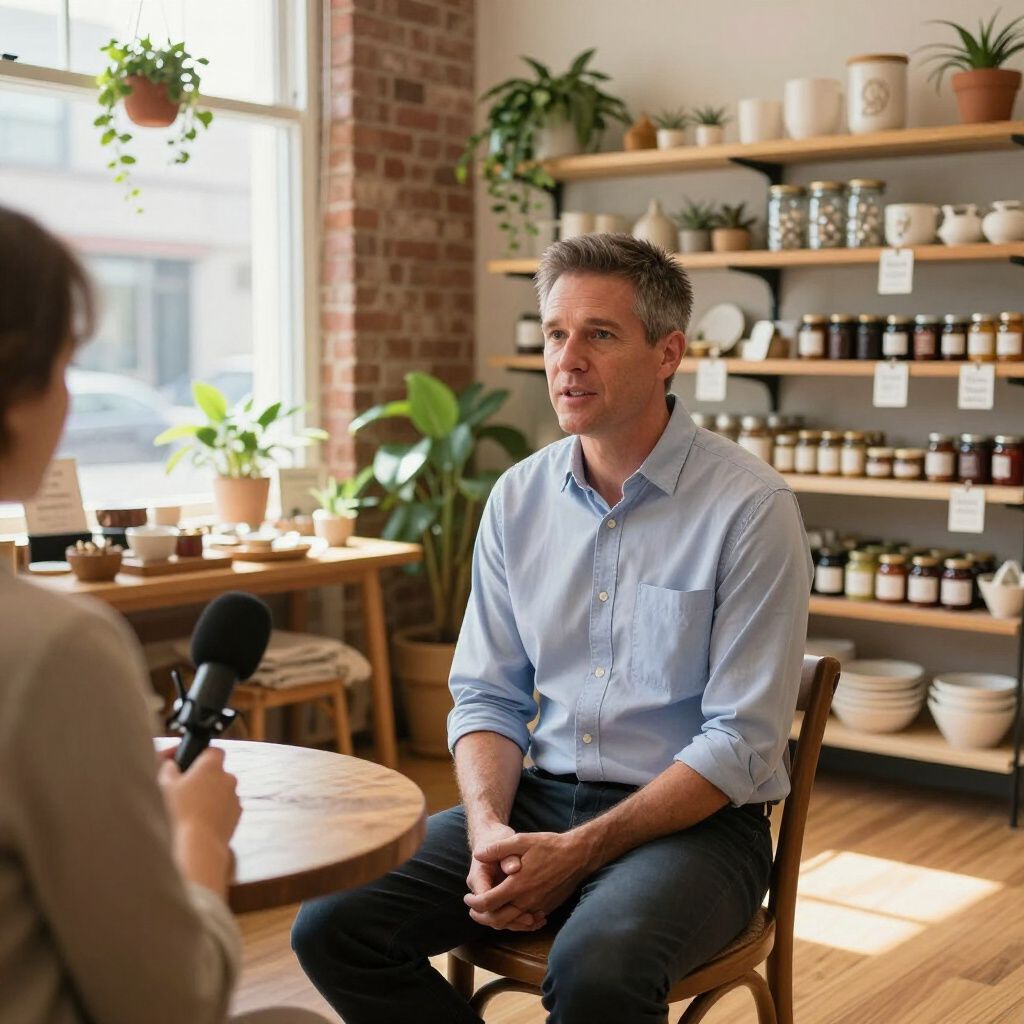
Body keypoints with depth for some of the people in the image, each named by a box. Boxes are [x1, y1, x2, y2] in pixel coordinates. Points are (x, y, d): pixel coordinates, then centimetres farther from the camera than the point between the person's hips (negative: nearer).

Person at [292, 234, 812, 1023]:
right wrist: (489, 828, -11)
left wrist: (577, 852, -19)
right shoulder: (519, 498, 5)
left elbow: (741, 742, -13)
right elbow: (488, 694, 8)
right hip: (537, 800, 5)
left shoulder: (752, 507, -11)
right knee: (332, 925, -13)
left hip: (694, 820, -4)